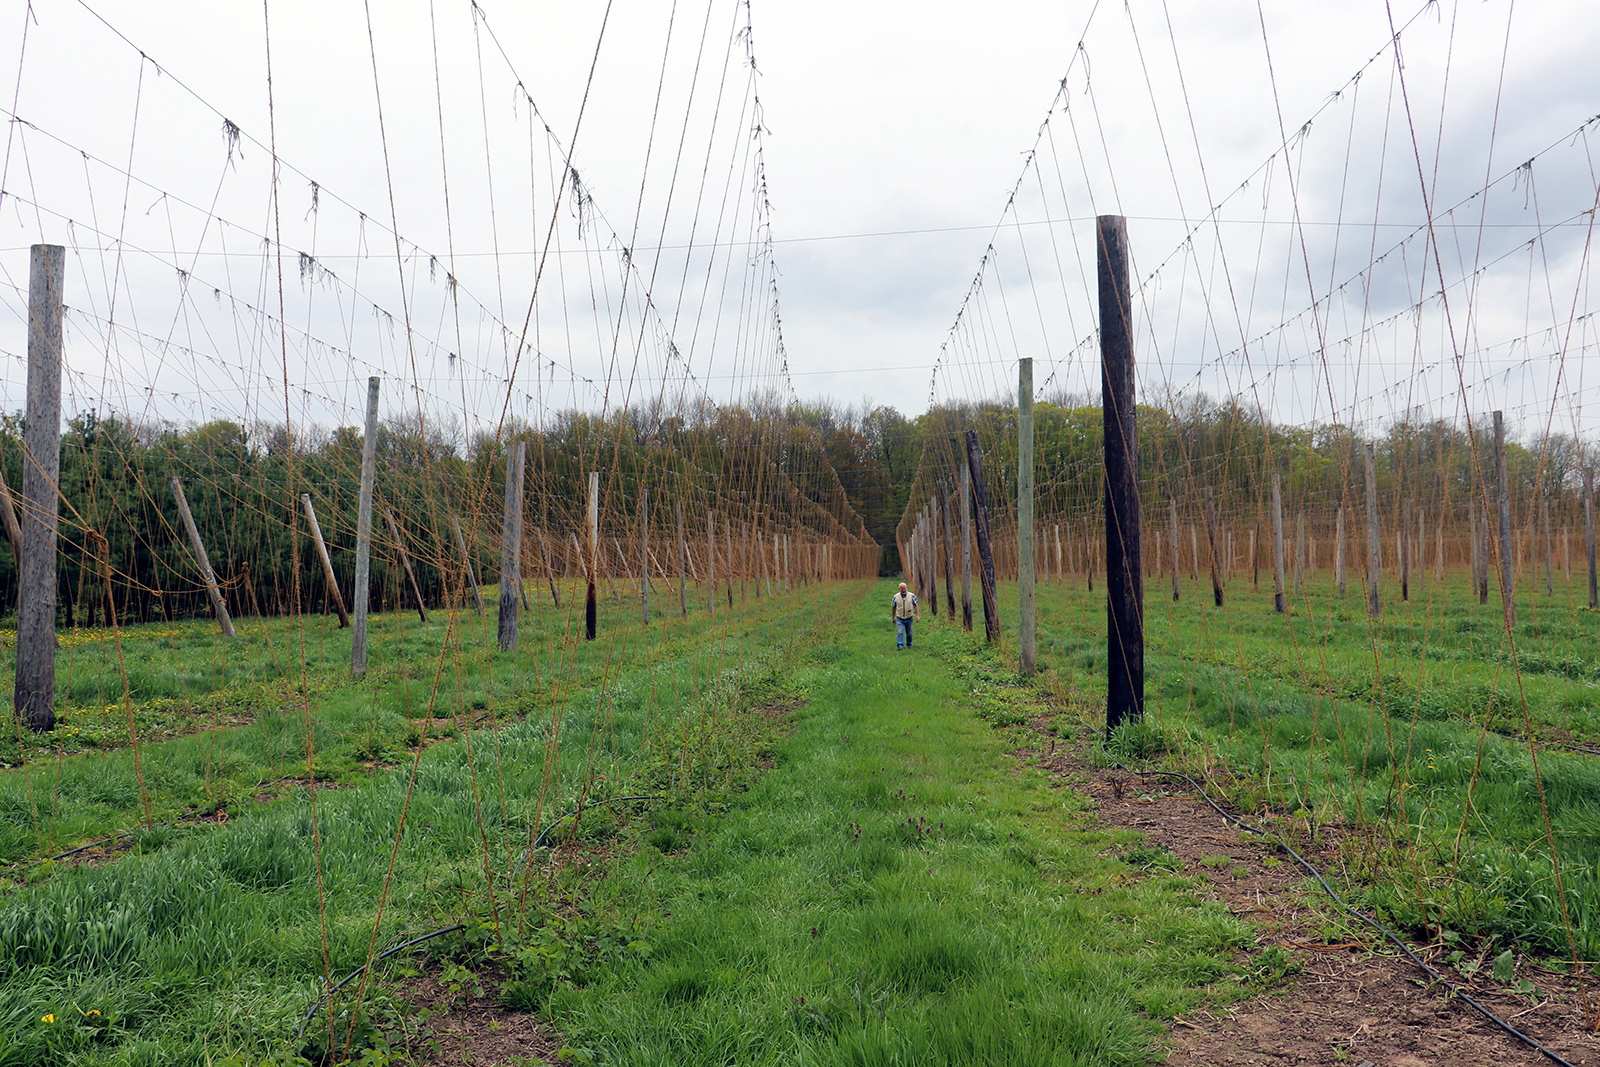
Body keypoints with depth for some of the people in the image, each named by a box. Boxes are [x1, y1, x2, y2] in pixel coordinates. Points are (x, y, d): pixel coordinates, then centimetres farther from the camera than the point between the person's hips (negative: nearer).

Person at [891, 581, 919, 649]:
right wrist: (893, 618, 14)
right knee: (900, 632, -13)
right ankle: (900, 646, -16)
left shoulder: (912, 595, -4)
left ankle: (909, 645, 26)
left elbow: (916, 605, 0)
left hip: (909, 618, 0)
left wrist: (917, 615, -8)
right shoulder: (896, 597, -1)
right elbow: (894, 607, 9)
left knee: (909, 633, 10)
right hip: (899, 618, 0)